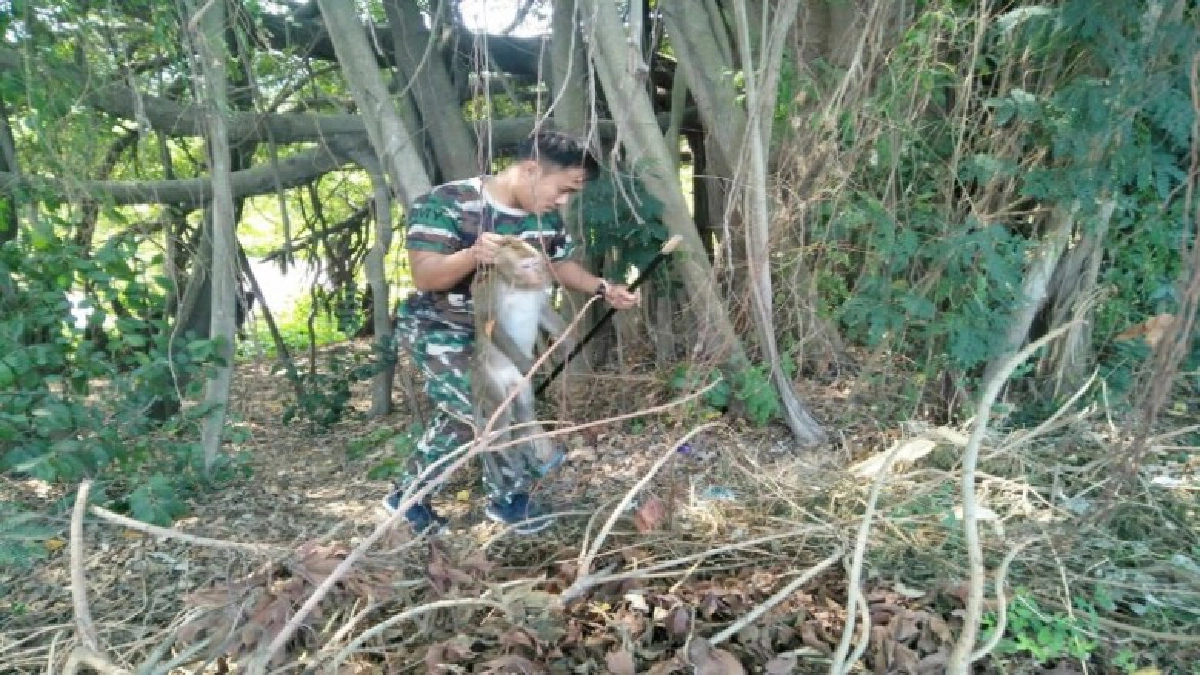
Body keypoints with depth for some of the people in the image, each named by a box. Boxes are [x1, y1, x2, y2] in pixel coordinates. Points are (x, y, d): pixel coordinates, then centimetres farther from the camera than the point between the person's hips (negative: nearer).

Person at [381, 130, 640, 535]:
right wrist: (473, 254, -48)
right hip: (437, 332, -7)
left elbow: (561, 264, 8)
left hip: (494, 334, 7)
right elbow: (423, 277, -29)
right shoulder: (447, 203, -26)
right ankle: (510, 499, 12)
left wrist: (603, 289, -9)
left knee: (461, 418, 15)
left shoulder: (546, 217, -7)